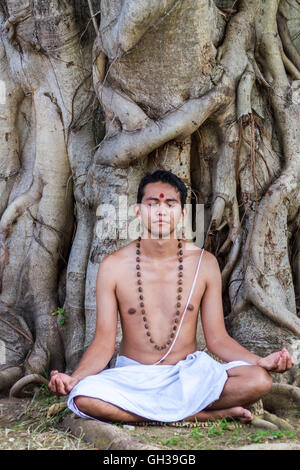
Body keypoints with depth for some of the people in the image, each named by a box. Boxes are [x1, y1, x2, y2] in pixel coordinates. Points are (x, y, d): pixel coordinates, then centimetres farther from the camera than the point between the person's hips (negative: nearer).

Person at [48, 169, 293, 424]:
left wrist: (261, 361, -14)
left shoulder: (204, 263, 0)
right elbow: (104, 341, -5)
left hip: (190, 372, 1)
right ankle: (211, 414, -19)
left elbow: (217, 337, 2)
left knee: (259, 380, -25)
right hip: (133, 375, 0)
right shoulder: (113, 266, -4)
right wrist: (74, 379, -23)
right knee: (84, 398, -33)